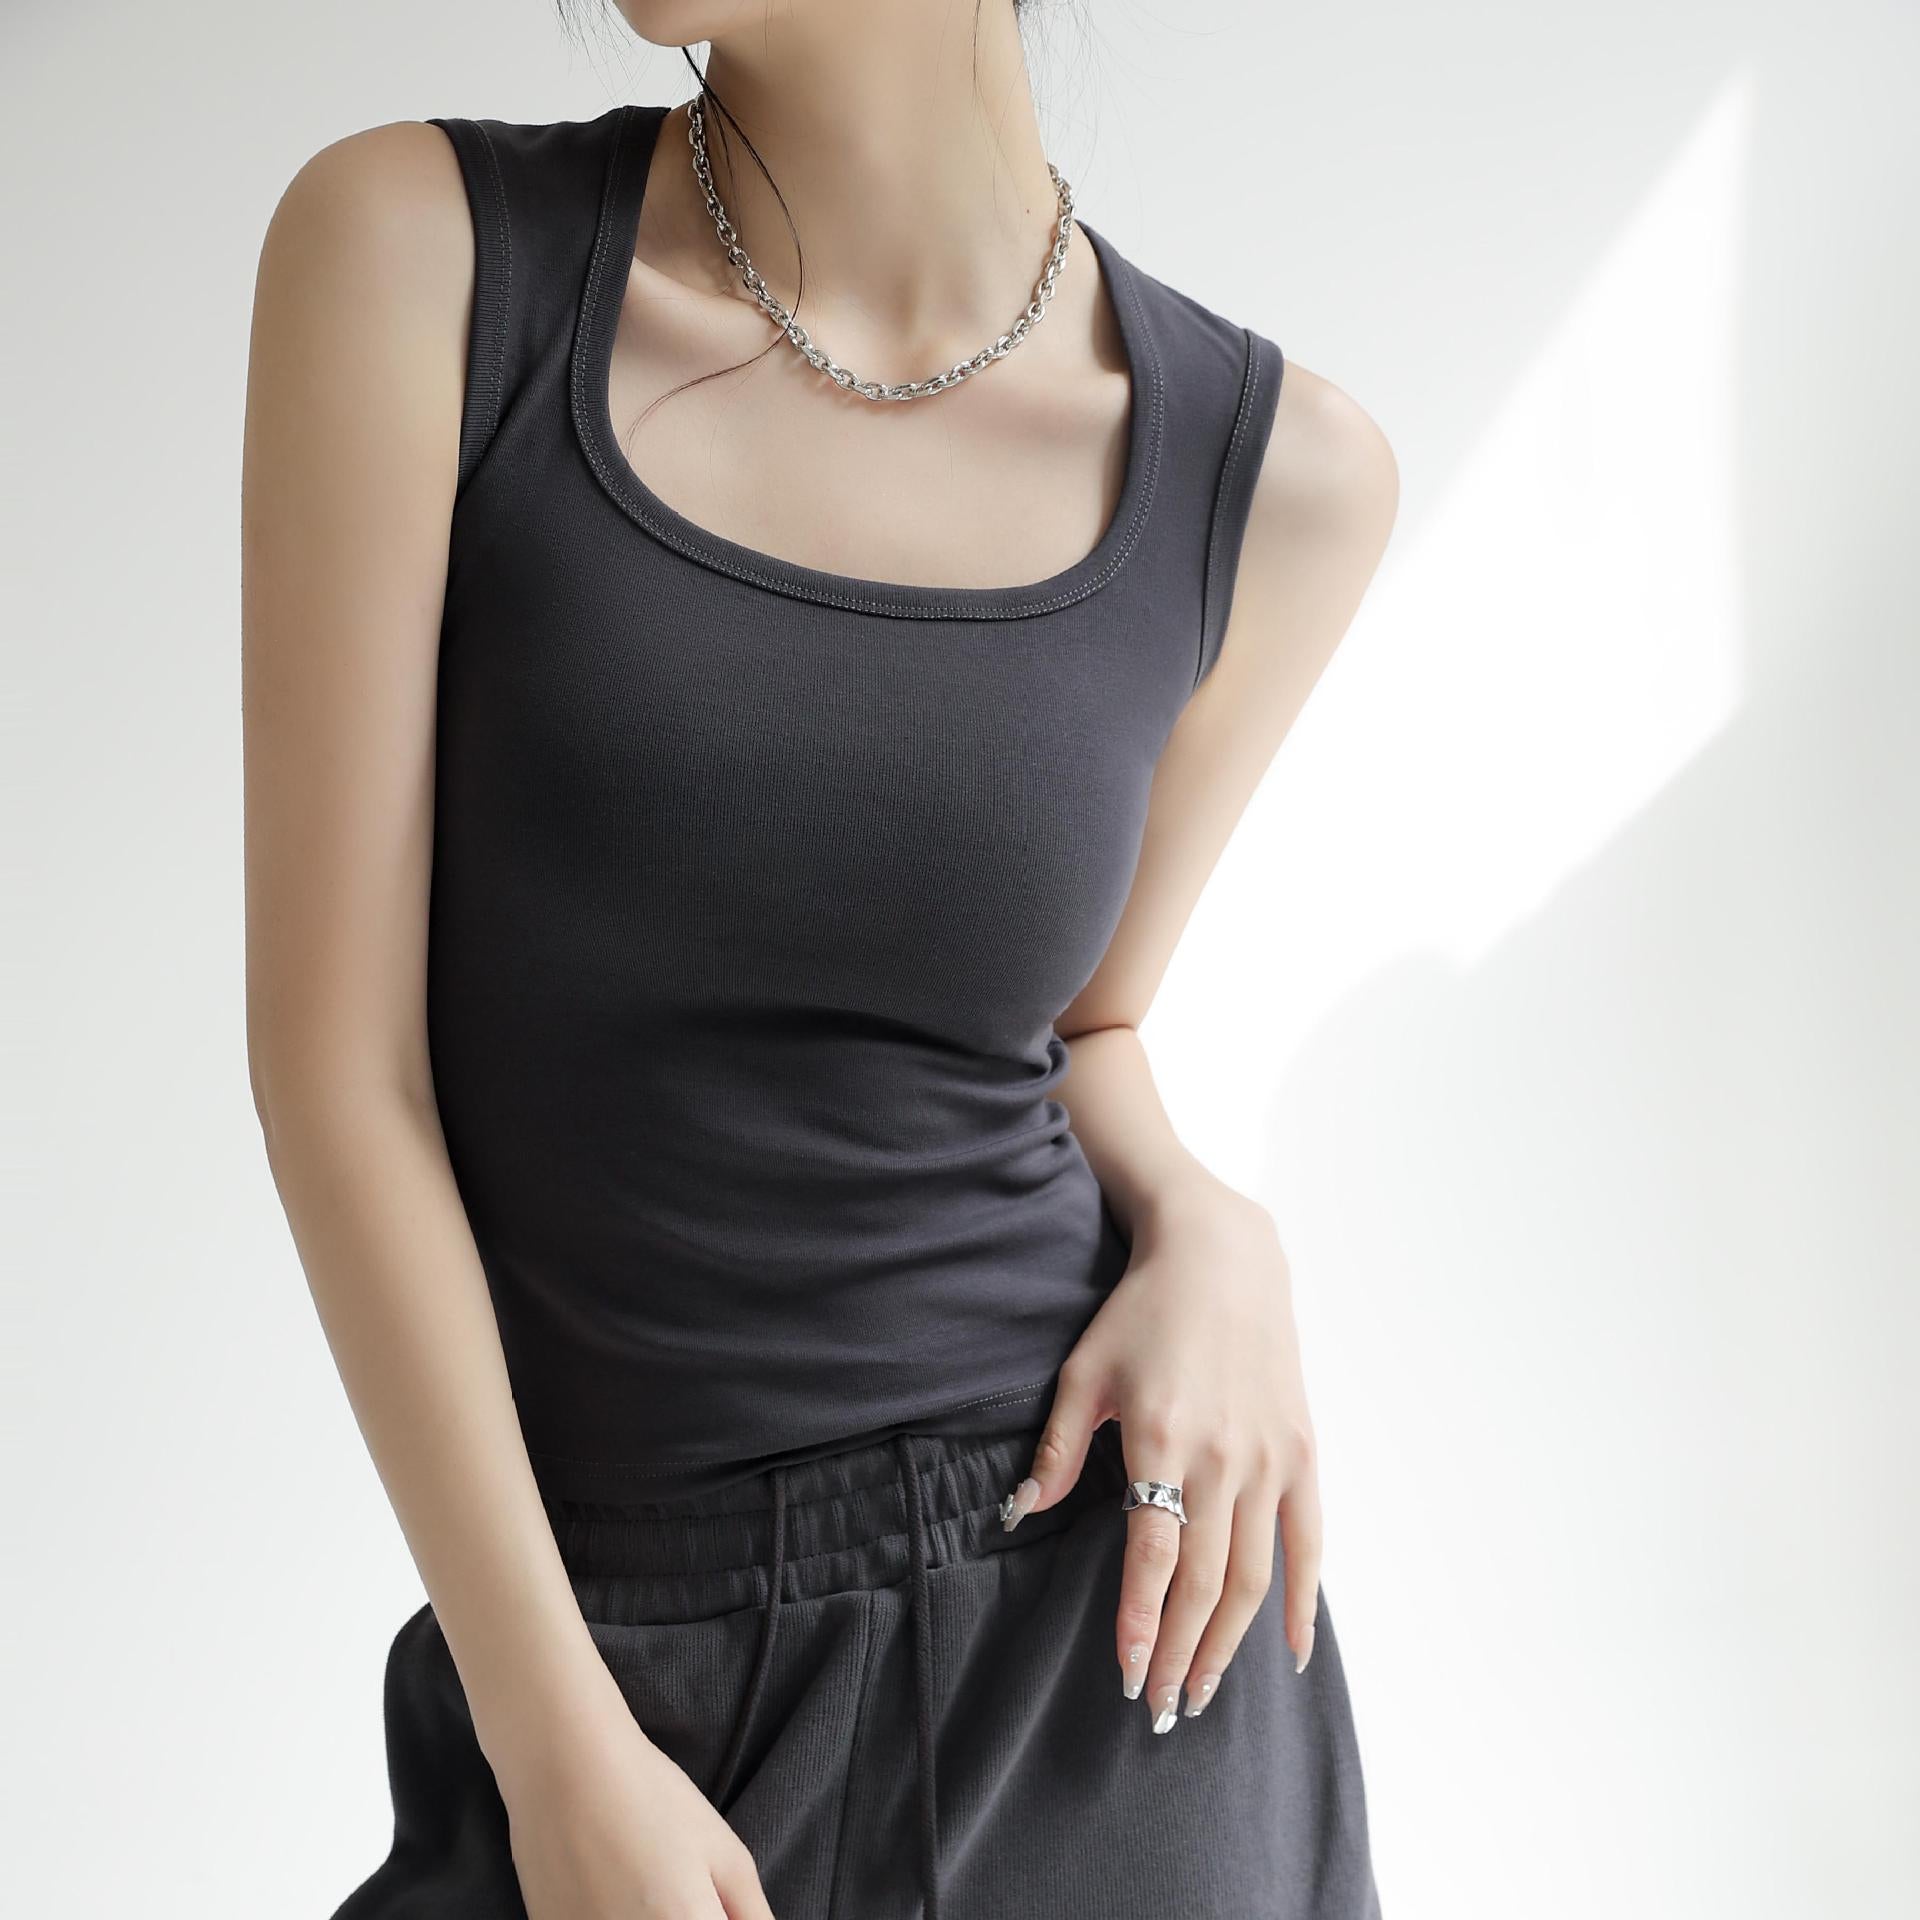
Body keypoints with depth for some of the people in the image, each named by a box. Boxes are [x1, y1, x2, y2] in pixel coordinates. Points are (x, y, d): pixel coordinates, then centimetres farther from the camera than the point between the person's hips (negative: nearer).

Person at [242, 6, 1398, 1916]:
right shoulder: (416, 251, -10)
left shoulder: (1277, 468, -4)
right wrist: (558, 1752, -11)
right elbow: (333, 1055, -11)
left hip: (1101, 1617, 2)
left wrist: (1205, 1228, -9)